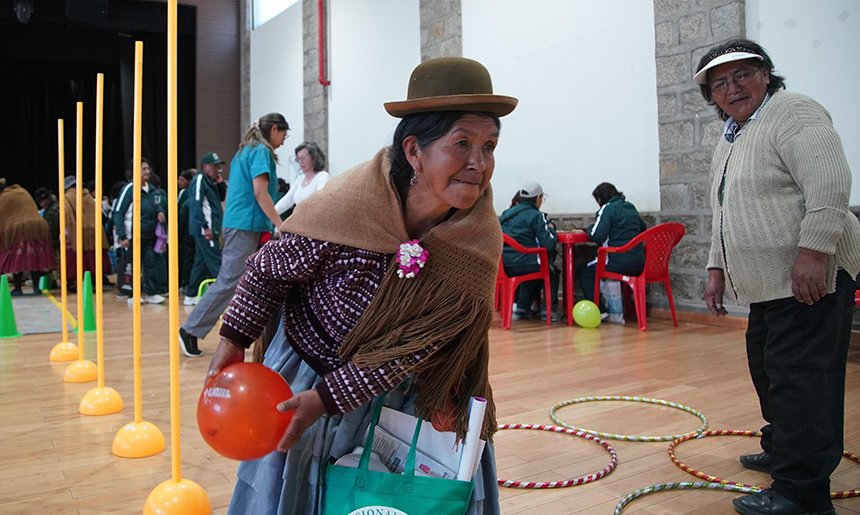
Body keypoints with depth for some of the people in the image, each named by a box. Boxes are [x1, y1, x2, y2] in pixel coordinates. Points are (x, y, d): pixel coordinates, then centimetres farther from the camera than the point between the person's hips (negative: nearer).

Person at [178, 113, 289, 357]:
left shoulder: (244, 151, 20)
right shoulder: (261, 151, -8)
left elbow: (235, 191, 21)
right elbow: (260, 193, -17)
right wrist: (281, 225, -16)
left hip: (242, 224, 10)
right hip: (246, 226, -10)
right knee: (228, 281, -7)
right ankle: (191, 330, -1)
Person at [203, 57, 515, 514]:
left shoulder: (479, 238, -23)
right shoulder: (346, 209, -31)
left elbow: (425, 338, -21)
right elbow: (269, 272, -12)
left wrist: (327, 399, -23)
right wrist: (234, 340, -12)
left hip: (398, 387, 3)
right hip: (309, 368, -2)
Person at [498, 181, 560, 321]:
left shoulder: (506, 214, 11)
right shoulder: (537, 216, -7)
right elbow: (549, 244, -14)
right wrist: (551, 229, 8)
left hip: (504, 266, 6)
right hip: (525, 265, -5)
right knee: (552, 272, 26)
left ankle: (522, 308, 31)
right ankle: (551, 310, 22)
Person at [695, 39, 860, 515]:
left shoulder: (793, 114, -9)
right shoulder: (729, 141, 20)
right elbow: (723, 214, 25)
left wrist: (812, 252, -26)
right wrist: (717, 268, 20)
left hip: (807, 278, -10)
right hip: (767, 282, 10)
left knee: (799, 377, -9)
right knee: (767, 368, 19)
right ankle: (781, 450, 37)